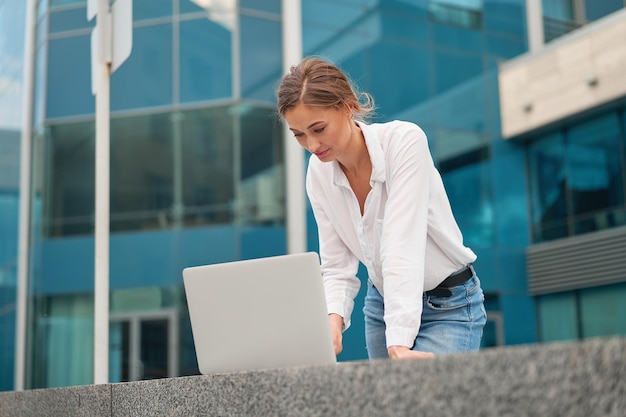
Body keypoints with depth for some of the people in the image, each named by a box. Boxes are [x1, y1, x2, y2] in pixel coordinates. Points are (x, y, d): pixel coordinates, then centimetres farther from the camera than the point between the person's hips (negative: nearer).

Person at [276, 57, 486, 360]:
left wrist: (398, 343, -42)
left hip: (449, 306, -5)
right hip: (382, 303, 5)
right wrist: (333, 319, -27)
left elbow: (401, 247, -34)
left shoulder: (404, 140, -25)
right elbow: (337, 265, -6)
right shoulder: (319, 173, -8)